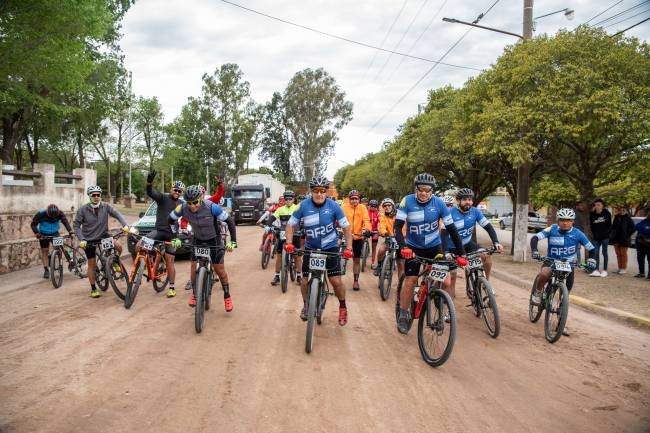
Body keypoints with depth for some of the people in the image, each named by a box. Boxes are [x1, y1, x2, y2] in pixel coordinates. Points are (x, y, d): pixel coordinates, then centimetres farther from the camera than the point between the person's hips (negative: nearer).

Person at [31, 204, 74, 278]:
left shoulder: (60, 214, -20)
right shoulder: (41, 214, -22)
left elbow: (65, 222, -27)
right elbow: (33, 224, -13)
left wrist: (70, 231, -42)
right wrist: (36, 233, -28)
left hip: (55, 233, 1)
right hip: (43, 235, -1)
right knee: (45, 251, 0)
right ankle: (46, 270, 7)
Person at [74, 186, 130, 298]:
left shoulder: (105, 207, -7)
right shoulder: (83, 209, -11)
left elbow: (117, 214, -19)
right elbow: (76, 225, -7)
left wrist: (125, 225, -37)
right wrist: (81, 240, -18)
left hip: (103, 235, 1)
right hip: (89, 239, -1)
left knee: (118, 247, -22)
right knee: (92, 264, 3)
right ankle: (93, 289, 15)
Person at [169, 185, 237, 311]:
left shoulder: (212, 207, -33)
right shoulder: (183, 208, -25)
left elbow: (229, 221, -24)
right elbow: (170, 220, -7)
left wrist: (233, 241, -26)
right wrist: (175, 238, -13)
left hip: (214, 239, -3)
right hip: (198, 239, 3)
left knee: (219, 269, -3)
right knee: (194, 266, -4)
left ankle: (227, 296, 14)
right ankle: (194, 294, 18)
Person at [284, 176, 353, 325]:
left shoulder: (333, 206, -15)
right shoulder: (304, 205, -13)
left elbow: (346, 227, -9)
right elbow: (291, 224, -4)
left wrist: (348, 248, -18)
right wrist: (289, 243, -18)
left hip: (330, 247, -1)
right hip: (310, 248, 1)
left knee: (336, 281, -8)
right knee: (305, 280, 2)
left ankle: (343, 307, 18)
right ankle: (306, 305, 33)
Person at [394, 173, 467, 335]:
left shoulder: (439, 203, -16)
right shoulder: (407, 201, -19)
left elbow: (451, 229, -12)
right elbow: (397, 226, -21)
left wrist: (461, 253, -16)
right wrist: (403, 246, -37)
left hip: (434, 247, 1)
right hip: (413, 247, -1)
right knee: (410, 281, -8)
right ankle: (403, 315, 11)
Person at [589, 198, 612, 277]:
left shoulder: (606, 213, -3)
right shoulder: (592, 214, 2)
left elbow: (609, 225, 1)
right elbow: (591, 226, 7)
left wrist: (607, 233, -6)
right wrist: (594, 234, 0)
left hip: (605, 237, -2)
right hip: (596, 237, 2)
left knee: (604, 252, 5)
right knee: (596, 253, -2)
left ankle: (605, 270, 11)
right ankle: (596, 270, 0)